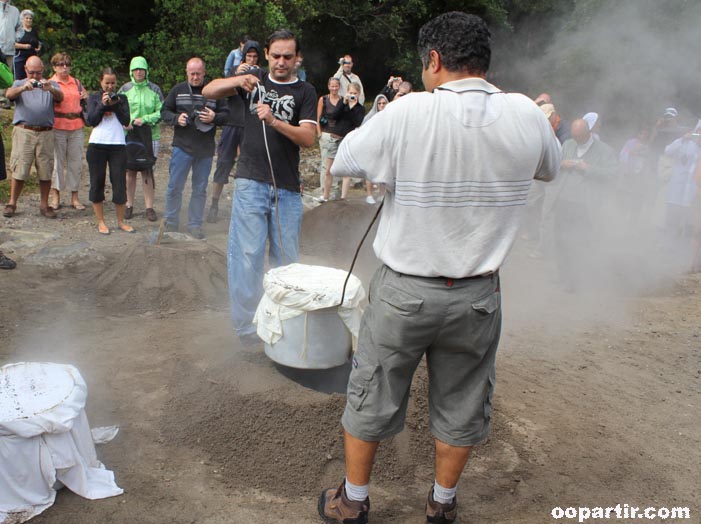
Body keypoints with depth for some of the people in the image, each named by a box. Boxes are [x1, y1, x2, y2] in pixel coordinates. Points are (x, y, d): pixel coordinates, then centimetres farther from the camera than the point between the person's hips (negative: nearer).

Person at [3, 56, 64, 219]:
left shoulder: (51, 85, 12)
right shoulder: (19, 84, 13)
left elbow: (60, 97, -9)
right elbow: (9, 94, -10)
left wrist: (50, 89, -33)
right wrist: (24, 87, -31)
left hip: (45, 133, 1)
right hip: (23, 132, 0)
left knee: (46, 172, 3)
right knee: (19, 170, 0)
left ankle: (44, 205, 14)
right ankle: (12, 203, 12)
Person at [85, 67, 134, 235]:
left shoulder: (122, 98, 11)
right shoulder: (94, 98, 8)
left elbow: (126, 121, -1)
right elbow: (91, 121, -4)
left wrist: (116, 105, -11)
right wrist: (103, 105, -11)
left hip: (118, 145, 0)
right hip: (97, 144, 0)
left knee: (119, 183, 1)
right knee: (97, 182, 4)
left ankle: (121, 221, 12)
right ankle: (100, 222, 13)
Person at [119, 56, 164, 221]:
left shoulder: (154, 90, 2)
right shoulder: (125, 89, 5)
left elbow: (161, 112, -1)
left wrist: (144, 120, -14)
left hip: (150, 135, -1)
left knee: (148, 171, -2)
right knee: (130, 171, 3)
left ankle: (149, 207, 5)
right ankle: (129, 205, 14)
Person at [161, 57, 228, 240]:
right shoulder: (178, 90, 5)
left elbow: (226, 114, 6)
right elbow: (164, 111, 10)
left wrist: (214, 117, -14)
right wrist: (176, 118, -10)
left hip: (206, 149, 1)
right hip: (182, 147, -1)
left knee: (200, 189, 9)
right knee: (174, 187, 1)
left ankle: (195, 225, 19)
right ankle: (171, 223, 15)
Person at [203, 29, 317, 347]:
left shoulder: (304, 92, 6)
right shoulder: (256, 82, 13)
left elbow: (308, 138, -8)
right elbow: (209, 91, 7)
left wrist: (274, 121, -23)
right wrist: (237, 81, -12)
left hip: (287, 188, 0)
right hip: (250, 183, 0)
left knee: (287, 259, 8)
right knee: (247, 255, -4)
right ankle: (246, 327, 5)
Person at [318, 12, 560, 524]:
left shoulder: (405, 115, -17)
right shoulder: (526, 115, -7)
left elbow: (341, 162, -4)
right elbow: (550, 168, 14)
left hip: (404, 291, -2)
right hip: (478, 295, 3)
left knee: (371, 398, 16)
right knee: (461, 405, 20)